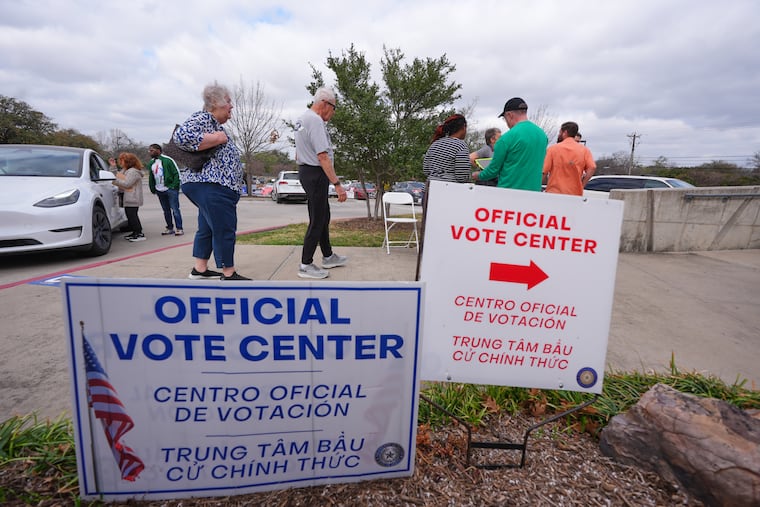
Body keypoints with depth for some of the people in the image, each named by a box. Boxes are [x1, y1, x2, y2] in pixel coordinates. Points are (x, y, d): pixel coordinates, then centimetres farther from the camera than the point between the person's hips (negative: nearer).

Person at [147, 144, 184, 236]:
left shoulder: (167, 160, -7)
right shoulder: (151, 162, 14)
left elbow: (176, 173, -9)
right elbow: (151, 177, 19)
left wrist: (174, 186, -14)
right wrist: (153, 189, 12)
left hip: (170, 189, -7)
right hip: (160, 191, 7)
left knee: (175, 209, -6)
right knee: (166, 210, 11)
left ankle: (179, 228, -2)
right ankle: (170, 228, 18)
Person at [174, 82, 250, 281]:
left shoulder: (215, 123, 22)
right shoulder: (202, 118, -9)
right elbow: (181, 136, -25)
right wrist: (215, 139, -20)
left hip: (212, 185, 11)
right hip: (210, 185, -11)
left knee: (207, 228, 13)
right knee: (224, 229, -7)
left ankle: (199, 270, 21)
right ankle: (229, 274, 0)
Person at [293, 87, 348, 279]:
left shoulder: (302, 119, 15)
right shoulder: (316, 121, -17)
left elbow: (298, 154, 21)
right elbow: (323, 157, -25)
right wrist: (337, 184, -26)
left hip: (305, 170, 11)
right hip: (316, 174, -11)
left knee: (323, 216, 18)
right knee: (317, 221, -4)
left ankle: (328, 256, 29)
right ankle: (306, 265, 4)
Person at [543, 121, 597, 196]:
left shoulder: (553, 148, -1)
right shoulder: (584, 150, 6)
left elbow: (543, 171, -5)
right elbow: (592, 168, -6)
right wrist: (581, 185, 0)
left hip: (554, 193, -2)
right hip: (575, 194, 2)